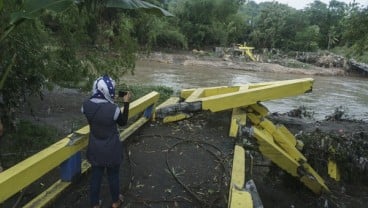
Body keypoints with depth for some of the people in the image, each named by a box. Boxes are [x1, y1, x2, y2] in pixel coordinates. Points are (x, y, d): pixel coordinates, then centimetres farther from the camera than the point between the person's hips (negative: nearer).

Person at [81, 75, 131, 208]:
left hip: (95, 149, 3)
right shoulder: (113, 108, -27)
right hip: (111, 150, -3)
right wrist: (126, 103, -4)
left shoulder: (86, 105, -14)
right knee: (113, 176, 18)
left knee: (95, 176, 19)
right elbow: (123, 122, -6)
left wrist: (110, 102, 6)